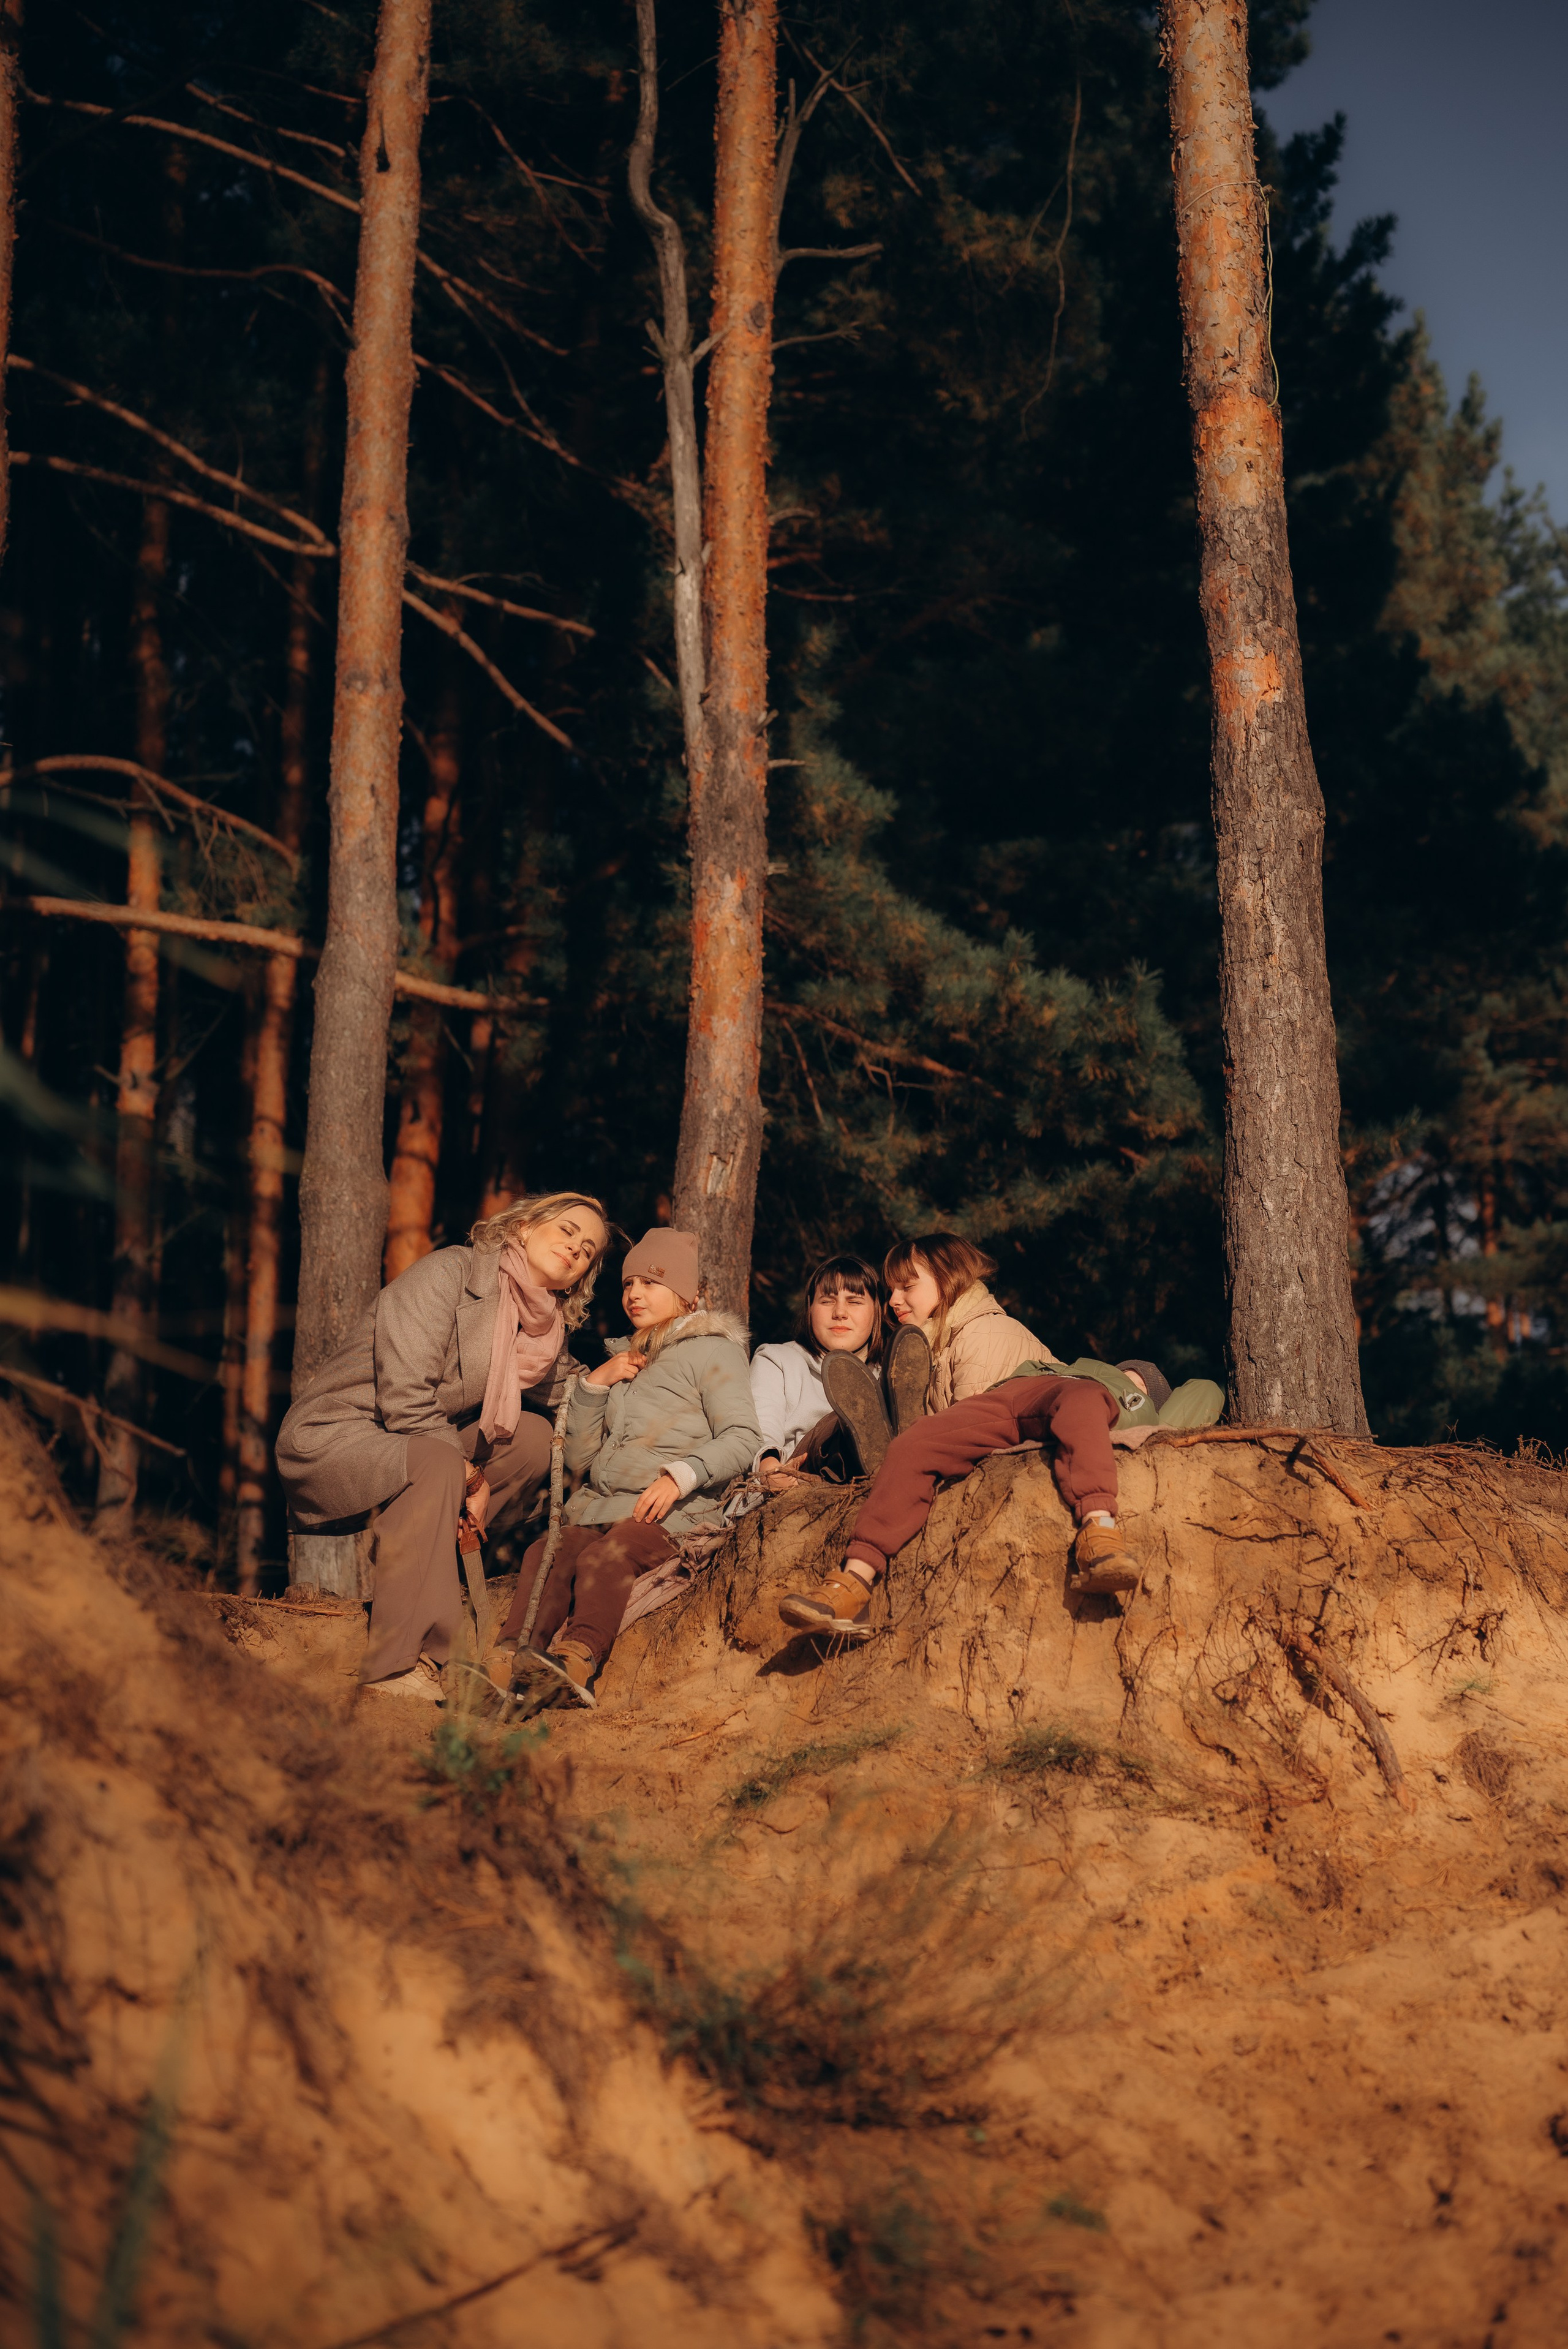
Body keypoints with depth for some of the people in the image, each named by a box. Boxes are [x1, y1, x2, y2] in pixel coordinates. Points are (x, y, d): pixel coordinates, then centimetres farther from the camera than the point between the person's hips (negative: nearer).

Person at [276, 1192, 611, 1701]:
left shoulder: (546, 1330, 9)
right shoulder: (448, 1272, -16)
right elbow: (404, 1396, -24)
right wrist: (468, 1474, -18)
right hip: (328, 1439, -8)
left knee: (530, 1435, -2)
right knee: (436, 1464, -36)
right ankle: (397, 1669, -38)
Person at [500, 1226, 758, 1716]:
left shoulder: (713, 1350, 9)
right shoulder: (625, 1358, 28)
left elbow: (741, 1440, -6)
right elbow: (579, 1460, 22)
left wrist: (681, 1475, -21)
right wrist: (594, 1384, 9)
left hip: (671, 1513, -5)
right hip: (598, 1507, 5)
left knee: (604, 1558, -35)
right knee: (546, 1556, -26)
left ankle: (576, 1663, -55)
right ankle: (517, 1663, -47)